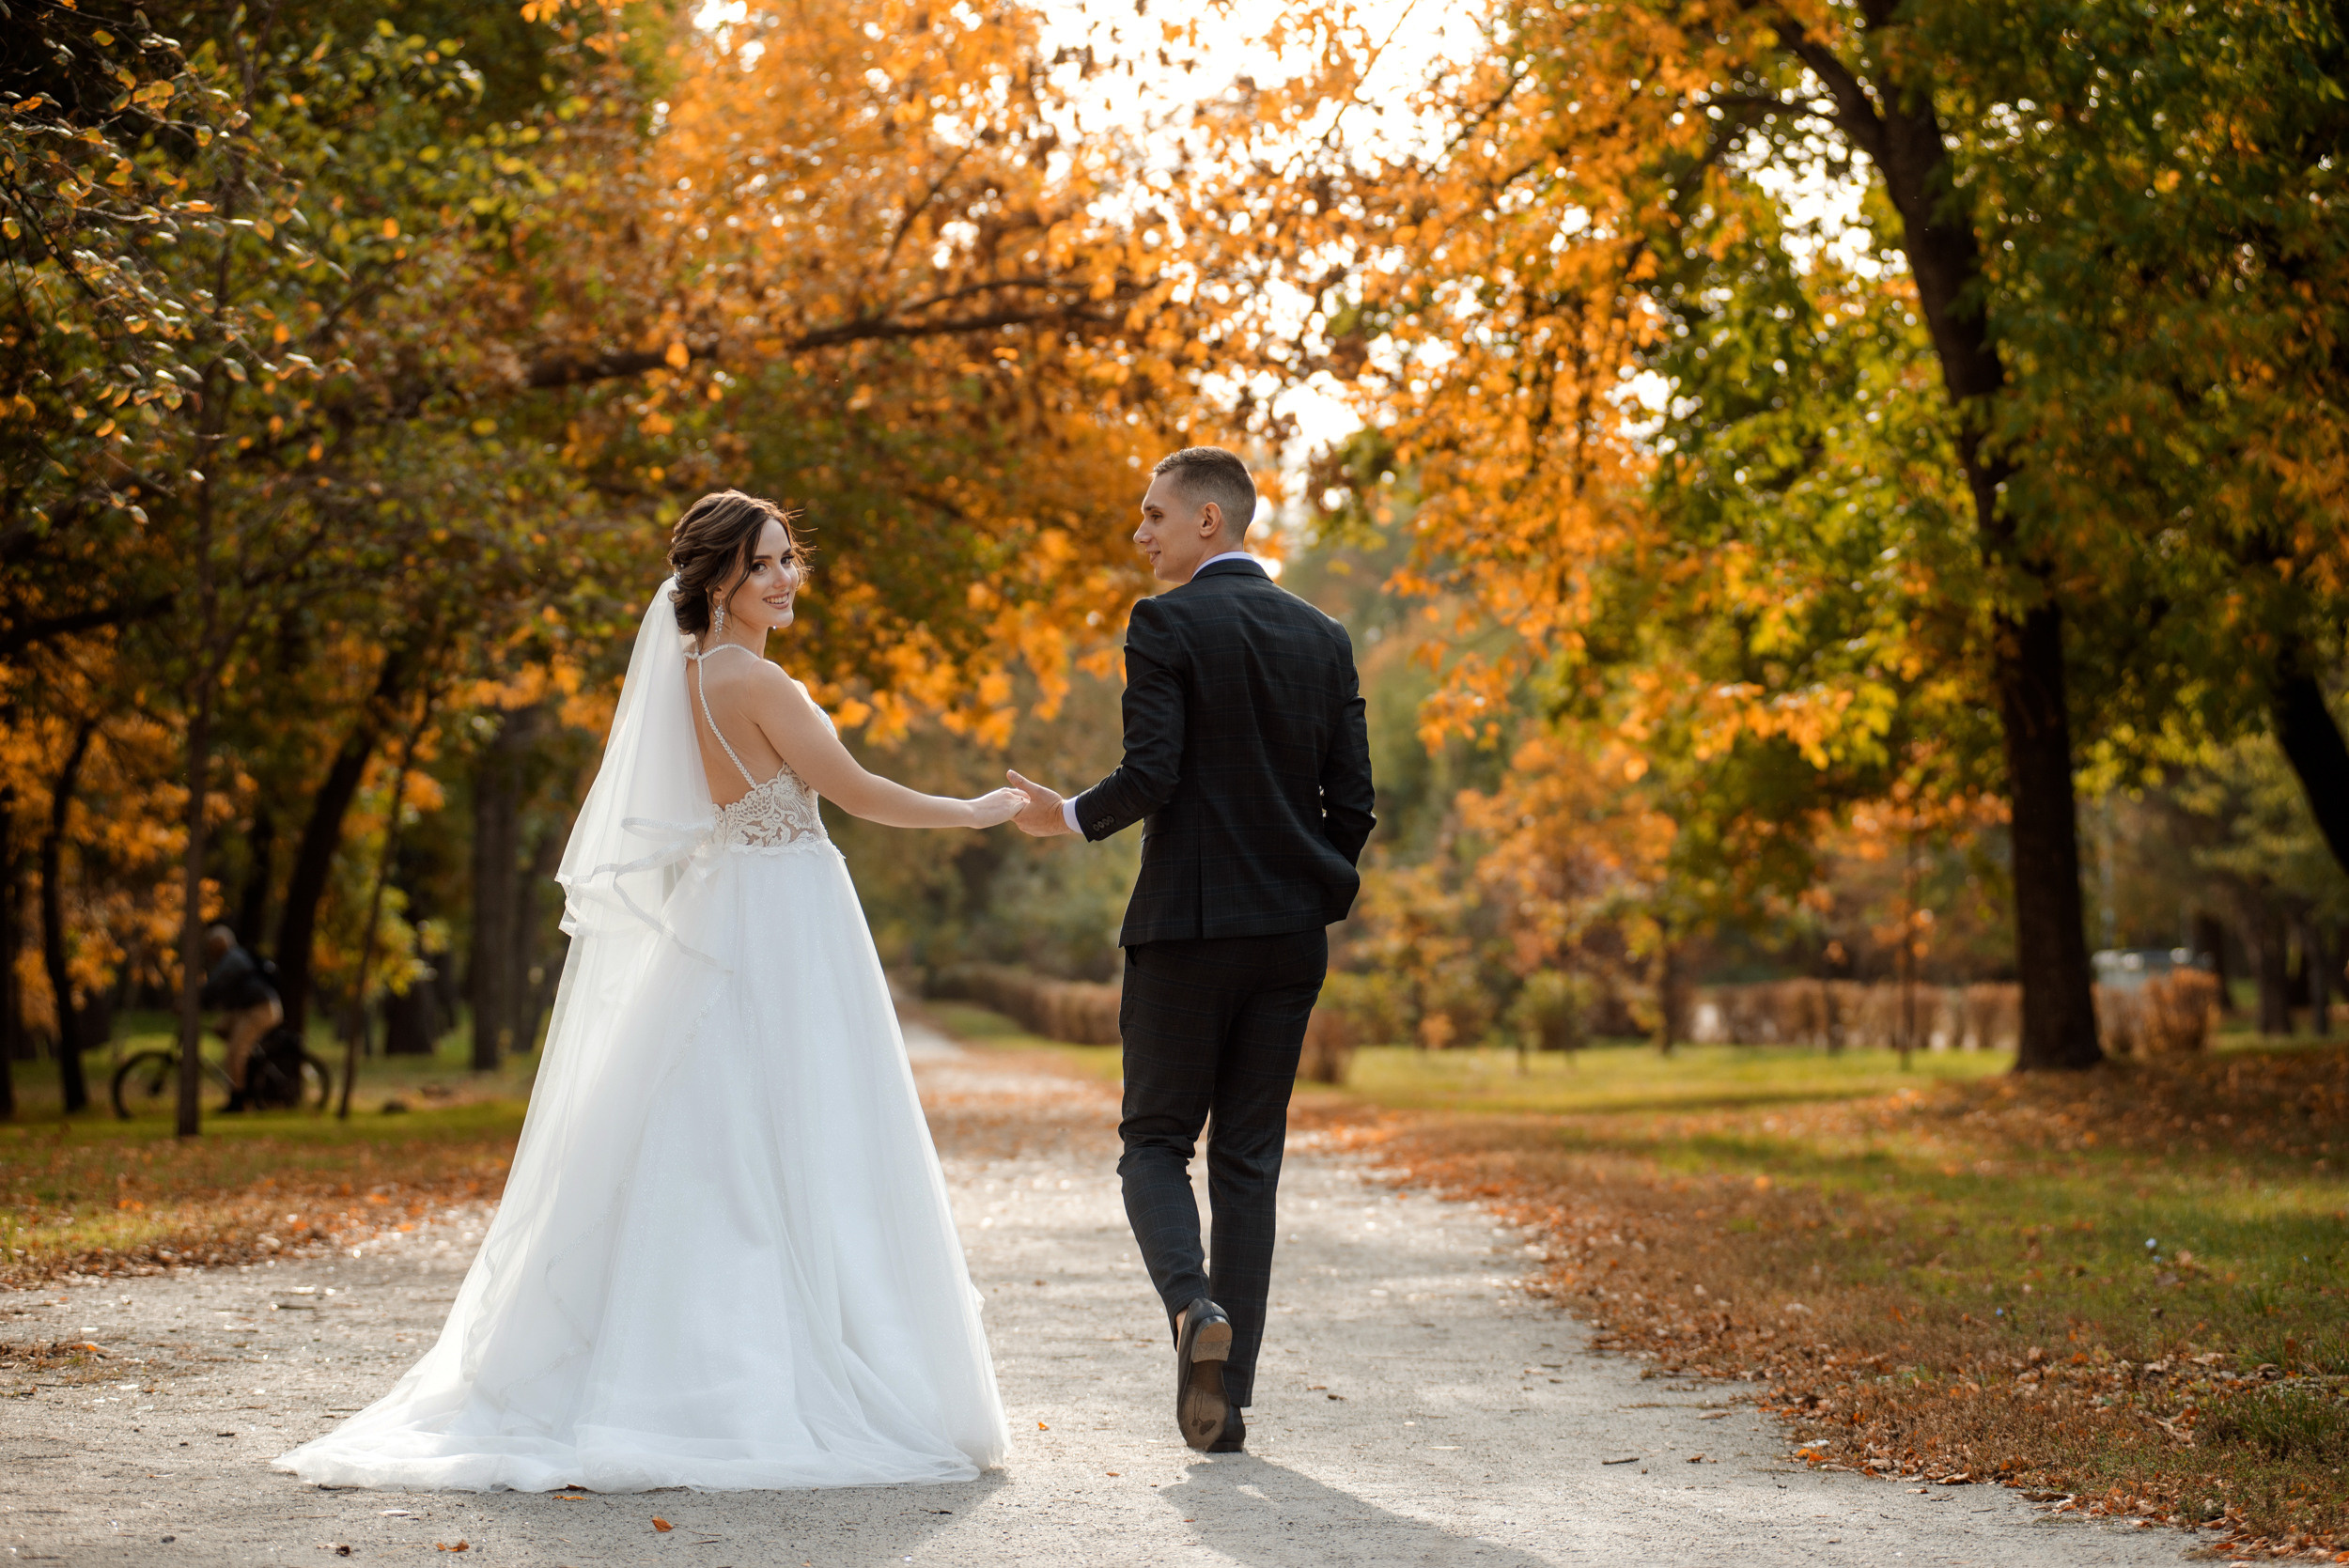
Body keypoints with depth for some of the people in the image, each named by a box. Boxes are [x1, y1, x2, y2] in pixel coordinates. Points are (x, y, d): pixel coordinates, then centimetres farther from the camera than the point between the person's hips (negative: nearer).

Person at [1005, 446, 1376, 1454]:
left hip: (1187, 927, -5)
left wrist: (1072, 817, 2)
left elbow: (1150, 775, -16)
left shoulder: (1167, 625, -6)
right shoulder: (1323, 638, 10)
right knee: (1249, 1161, 9)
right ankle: (1226, 1402, 9)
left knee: (1156, 1143, 8)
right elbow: (1353, 803, 7)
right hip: (1291, 937, 5)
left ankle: (1193, 1301, -19)